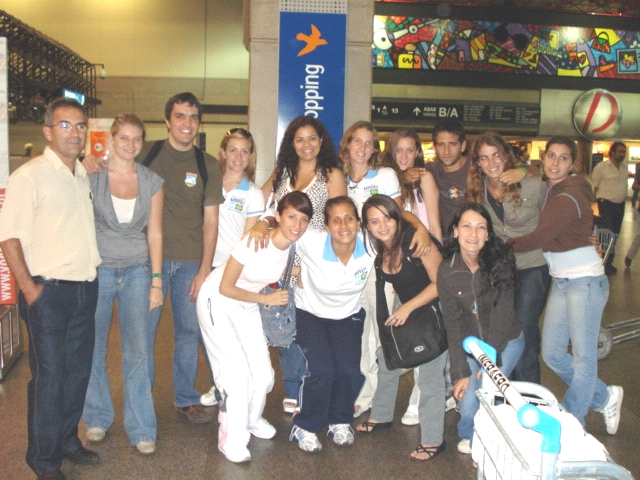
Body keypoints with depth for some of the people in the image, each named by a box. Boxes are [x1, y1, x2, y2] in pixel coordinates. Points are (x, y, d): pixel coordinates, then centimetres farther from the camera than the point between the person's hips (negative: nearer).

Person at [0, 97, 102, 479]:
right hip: (49, 291, -6)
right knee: (49, 376, 2)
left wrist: (95, 268, 12)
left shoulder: (85, 176, 12)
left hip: (86, 288, 7)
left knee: (78, 370, 14)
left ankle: (68, 441, 31)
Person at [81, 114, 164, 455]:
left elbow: (154, 233, 4)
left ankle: (141, 429, 12)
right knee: (93, 350, 9)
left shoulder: (152, 182, 3)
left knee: (138, 351, 1)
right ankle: (97, 418, 29)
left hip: (136, 271, 1)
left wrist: (156, 282, 1)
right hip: (96, 270, -1)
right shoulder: (92, 175, -3)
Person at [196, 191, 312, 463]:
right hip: (218, 302, -6)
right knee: (237, 371, -14)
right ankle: (231, 440, 4)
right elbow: (225, 288, -20)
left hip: (247, 306, 6)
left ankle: (251, 419, 35)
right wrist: (265, 299, -19)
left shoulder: (296, 246, -11)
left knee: (263, 373, 5)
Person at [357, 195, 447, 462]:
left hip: (433, 312, -7)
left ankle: (433, 440, 11)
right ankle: (381, 416, 39)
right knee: (386, 362, 16)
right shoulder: (376, 249, -3)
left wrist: (408, 307, -25)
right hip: (405, 312, 7)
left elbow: (440, 282, -23)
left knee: (429, 377, -5)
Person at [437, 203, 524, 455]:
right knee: (467, 401, -11)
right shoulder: (447, 271, -13)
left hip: (506, 342, -1)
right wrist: (460, 373, -14)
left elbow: (503, 312, -18)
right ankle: (469, 436, 25)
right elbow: (452, 324, -10)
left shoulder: (500, 261, -19)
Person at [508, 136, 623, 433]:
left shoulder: (570, 197, -16)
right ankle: (605, 398, 30)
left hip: (585, 280, -9)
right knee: (552, 354, 9)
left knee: (583, 356, 0)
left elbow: (539, 238, -20)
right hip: (560, 282, 9)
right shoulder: (551, 191, 12)